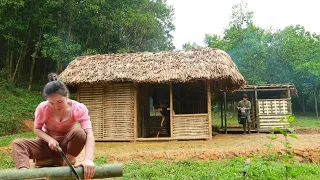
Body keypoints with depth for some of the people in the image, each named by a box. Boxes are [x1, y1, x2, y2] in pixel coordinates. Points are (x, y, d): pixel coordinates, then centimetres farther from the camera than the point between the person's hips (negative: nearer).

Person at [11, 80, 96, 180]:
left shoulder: (79, 108, -23)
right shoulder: (43, 107, -18)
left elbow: (89, 134, -34)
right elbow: (37, 129, -4)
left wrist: (88, 159, -51)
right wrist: (49, 139, -28)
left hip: (66, 144, -2)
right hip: (48, 143, 2)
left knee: (80, 133, -35)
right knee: (17, 143, -23)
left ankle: (66, 165, -16)